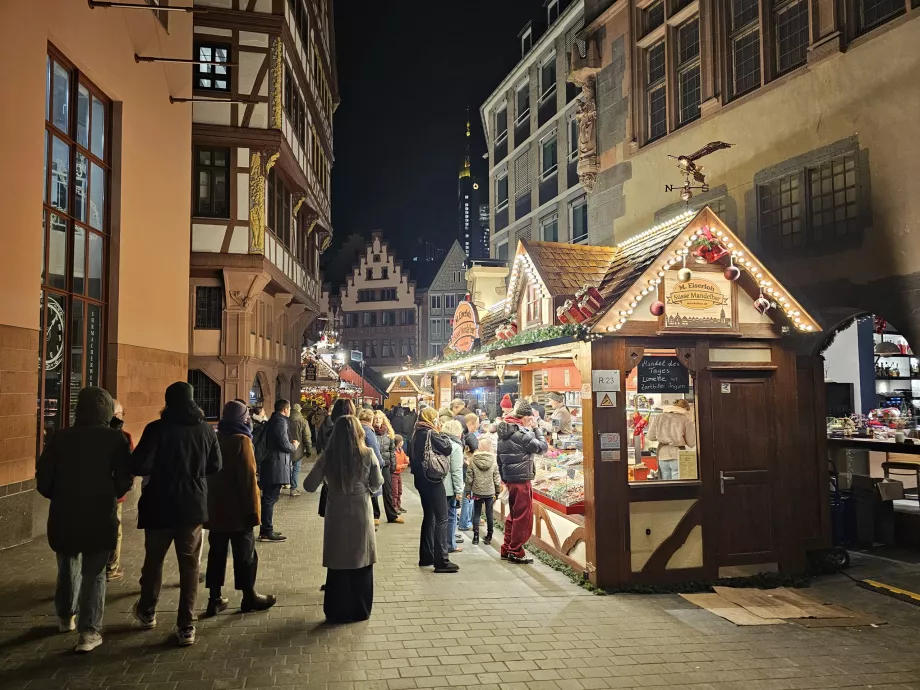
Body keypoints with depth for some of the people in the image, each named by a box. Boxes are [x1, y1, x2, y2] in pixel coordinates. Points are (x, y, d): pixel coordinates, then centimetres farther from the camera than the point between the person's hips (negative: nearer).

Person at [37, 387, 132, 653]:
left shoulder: (58, 439, -2)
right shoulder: (115, 439, -8)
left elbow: (43, 482, -1)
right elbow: (124, 481, -9)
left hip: (64, 516, 2)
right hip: (101, 517, -2)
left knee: (67, 568, 23)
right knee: (94, 573, 6)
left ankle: (65, 618, 39)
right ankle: (90, 631, 2)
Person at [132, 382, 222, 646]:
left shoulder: (157, 428, -12)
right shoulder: (206, 430, -1)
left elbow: (139, 466, -17)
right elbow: (215, 466, 7)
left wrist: (159, 467, 3)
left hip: (160, 506, -2)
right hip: (193, 506, 2)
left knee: (154, 560, 18)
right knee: (189, 565, 7)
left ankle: (147, 612, 36)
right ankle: (186, 626, 5)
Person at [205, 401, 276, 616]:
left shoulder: (215, 439, 8)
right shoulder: (241, 440, -15)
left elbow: (208, 473, 14)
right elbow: (248, 478, -18)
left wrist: (208, 503, 20)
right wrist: (252, 509, -14)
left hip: (215, 508, 7)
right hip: (237, 509, -7)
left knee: (217, 552, 11)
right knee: (244, 553, 4)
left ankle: (215, 599, 13)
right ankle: (249, 597, 13)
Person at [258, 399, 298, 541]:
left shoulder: (272, 421, 16)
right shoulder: (280, 421, -14)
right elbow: (285, 445, -19)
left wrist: (290, 444, 15)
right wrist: (294, 445, -1)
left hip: (269, 465, 10)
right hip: (276, 466, -10)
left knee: (268, 498, 15)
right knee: (270, 498, -7)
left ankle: (266, 529, 23)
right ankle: (266, 532, -3)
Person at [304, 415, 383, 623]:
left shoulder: (328, 456, -9)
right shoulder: (367, 454, -9)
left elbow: (309, 485, -6)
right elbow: (377, 484, 0)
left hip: (336, 514, 0)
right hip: (361, 512, 0)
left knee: (337, 563, 12)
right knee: (361, 562, 14)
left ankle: (337, 612, 20)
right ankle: (360, 611, 23)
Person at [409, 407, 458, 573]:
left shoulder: (416, 434, 10)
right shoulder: (431, 434, -14)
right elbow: (448, 448, -11)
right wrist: (442, 434, 1)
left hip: (421, 479, 9)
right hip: (433, 480, -9)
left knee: (429, 516, 17)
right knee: (441, 519, -6)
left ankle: (426, 557, 21)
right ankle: (441, 561, -8)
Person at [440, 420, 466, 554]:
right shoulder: (455, 447, -13)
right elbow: (457, 471, -15)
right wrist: (459, 490, -11)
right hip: (449, 487, -6)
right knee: (450, 516, 5)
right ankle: (450, 545, 11)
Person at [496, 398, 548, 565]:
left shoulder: (504, 432, 10)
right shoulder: (523, 433, -17)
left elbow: (499, 457, 14)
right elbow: (542, 447, -10)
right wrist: (537, 428, -2)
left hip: (509, 478, 9)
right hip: (522, 479, -9)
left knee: (513, 515, 19)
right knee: (523, 517, 0)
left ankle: (506, 549, 24)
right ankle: (516, 552, 5)